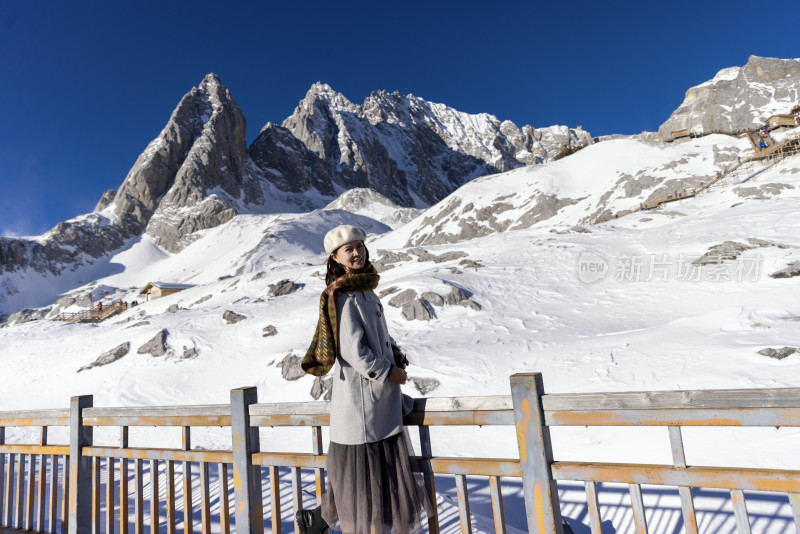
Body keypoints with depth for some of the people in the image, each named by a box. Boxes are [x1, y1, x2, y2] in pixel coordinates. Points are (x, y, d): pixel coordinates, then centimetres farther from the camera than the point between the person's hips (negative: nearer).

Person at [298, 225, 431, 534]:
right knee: (361, 472, 3)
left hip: (381, 401, 10)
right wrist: (389, 372, -12)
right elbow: (353, 352, -21)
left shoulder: (366, 290, 11)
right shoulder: (344, 297, -17)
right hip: (359, 400, -9)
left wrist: (396, 356, 5)